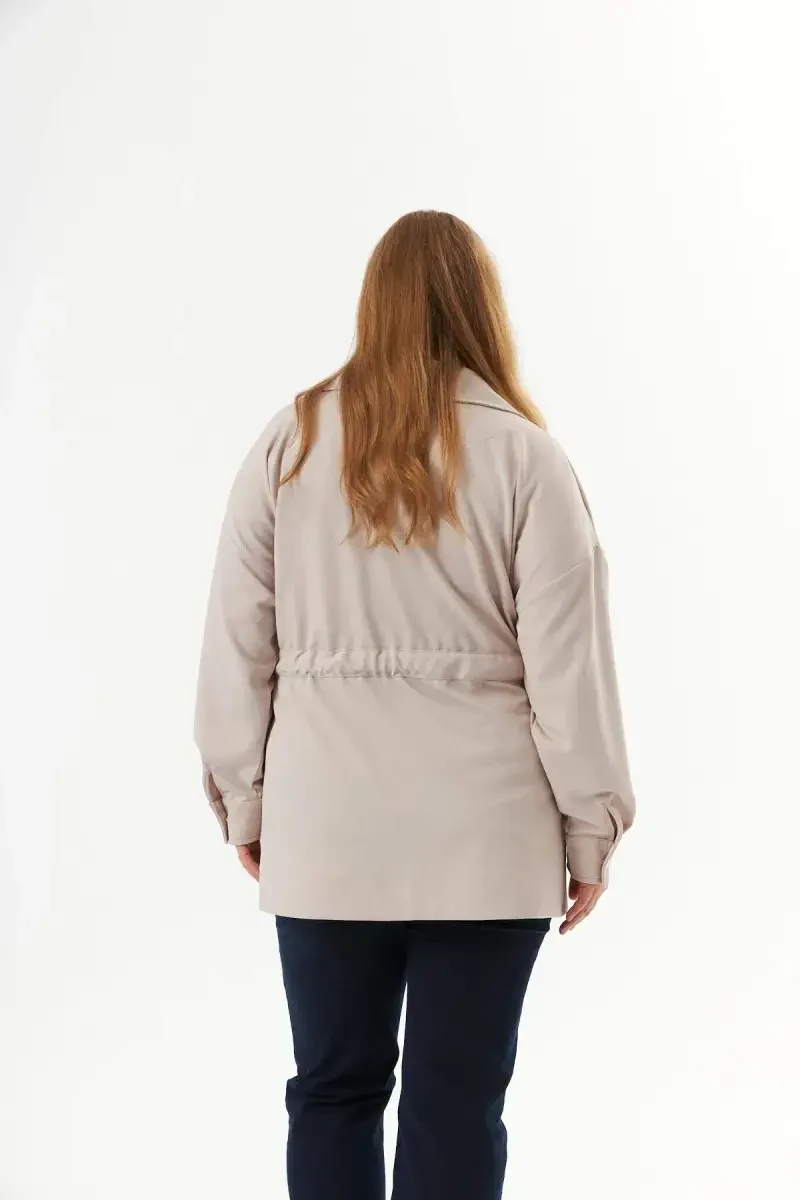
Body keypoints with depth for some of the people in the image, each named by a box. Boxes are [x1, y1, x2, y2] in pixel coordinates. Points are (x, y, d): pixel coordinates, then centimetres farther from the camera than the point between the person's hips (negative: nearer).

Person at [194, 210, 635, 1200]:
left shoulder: (289, 443, 1)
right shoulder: (523, 456, -5)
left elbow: (237, 644, 3)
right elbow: (567, 663, -6)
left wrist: (242, 799, 14)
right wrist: (591, 823, 3)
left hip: (326, 829, 2)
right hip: (483, 836, -2)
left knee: (334, 1087, 12)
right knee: (456, 1102, 5)